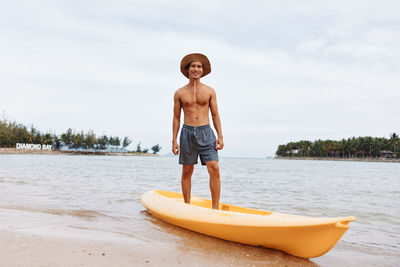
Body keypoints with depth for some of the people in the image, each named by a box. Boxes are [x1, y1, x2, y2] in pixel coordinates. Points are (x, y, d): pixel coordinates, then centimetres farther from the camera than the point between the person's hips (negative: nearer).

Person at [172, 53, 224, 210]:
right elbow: (176, 118, 9)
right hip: (187, 132, 0)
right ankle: (187, 206, 19)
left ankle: (215, 208, -5)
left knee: (214, 169, -12)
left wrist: (220, 136, -2)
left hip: (206, 133, 0)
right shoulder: (179, 93, 7)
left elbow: (215, 115, 8)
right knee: (187, 172, 6)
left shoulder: (209, 91, 8)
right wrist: (174, 140, 2)